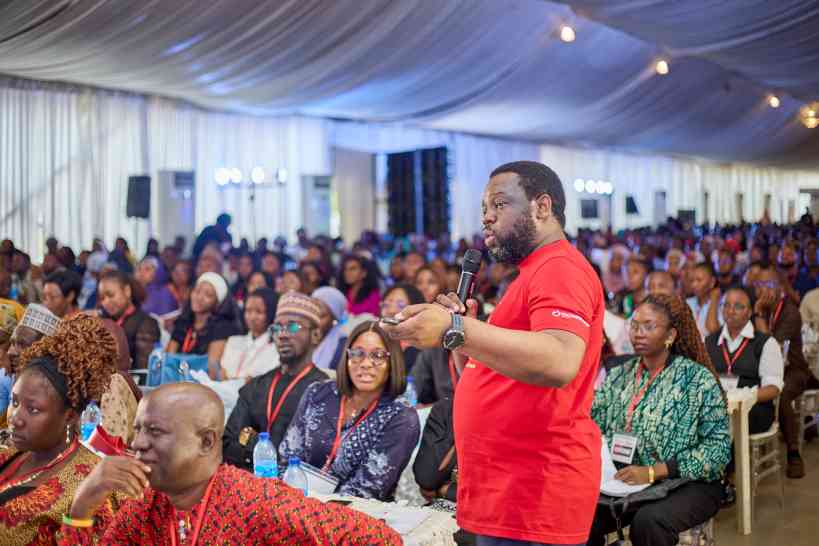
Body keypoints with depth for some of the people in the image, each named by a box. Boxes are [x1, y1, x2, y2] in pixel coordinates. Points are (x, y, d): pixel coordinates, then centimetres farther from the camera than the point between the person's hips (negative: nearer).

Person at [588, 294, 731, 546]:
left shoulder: (698, 379, -3)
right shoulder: (619, 376, 11)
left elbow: (719, 445, -11)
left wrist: (652, 472, -19)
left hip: (686, 484, -3)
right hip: (623, 482, 3)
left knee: (648, 521, -33)